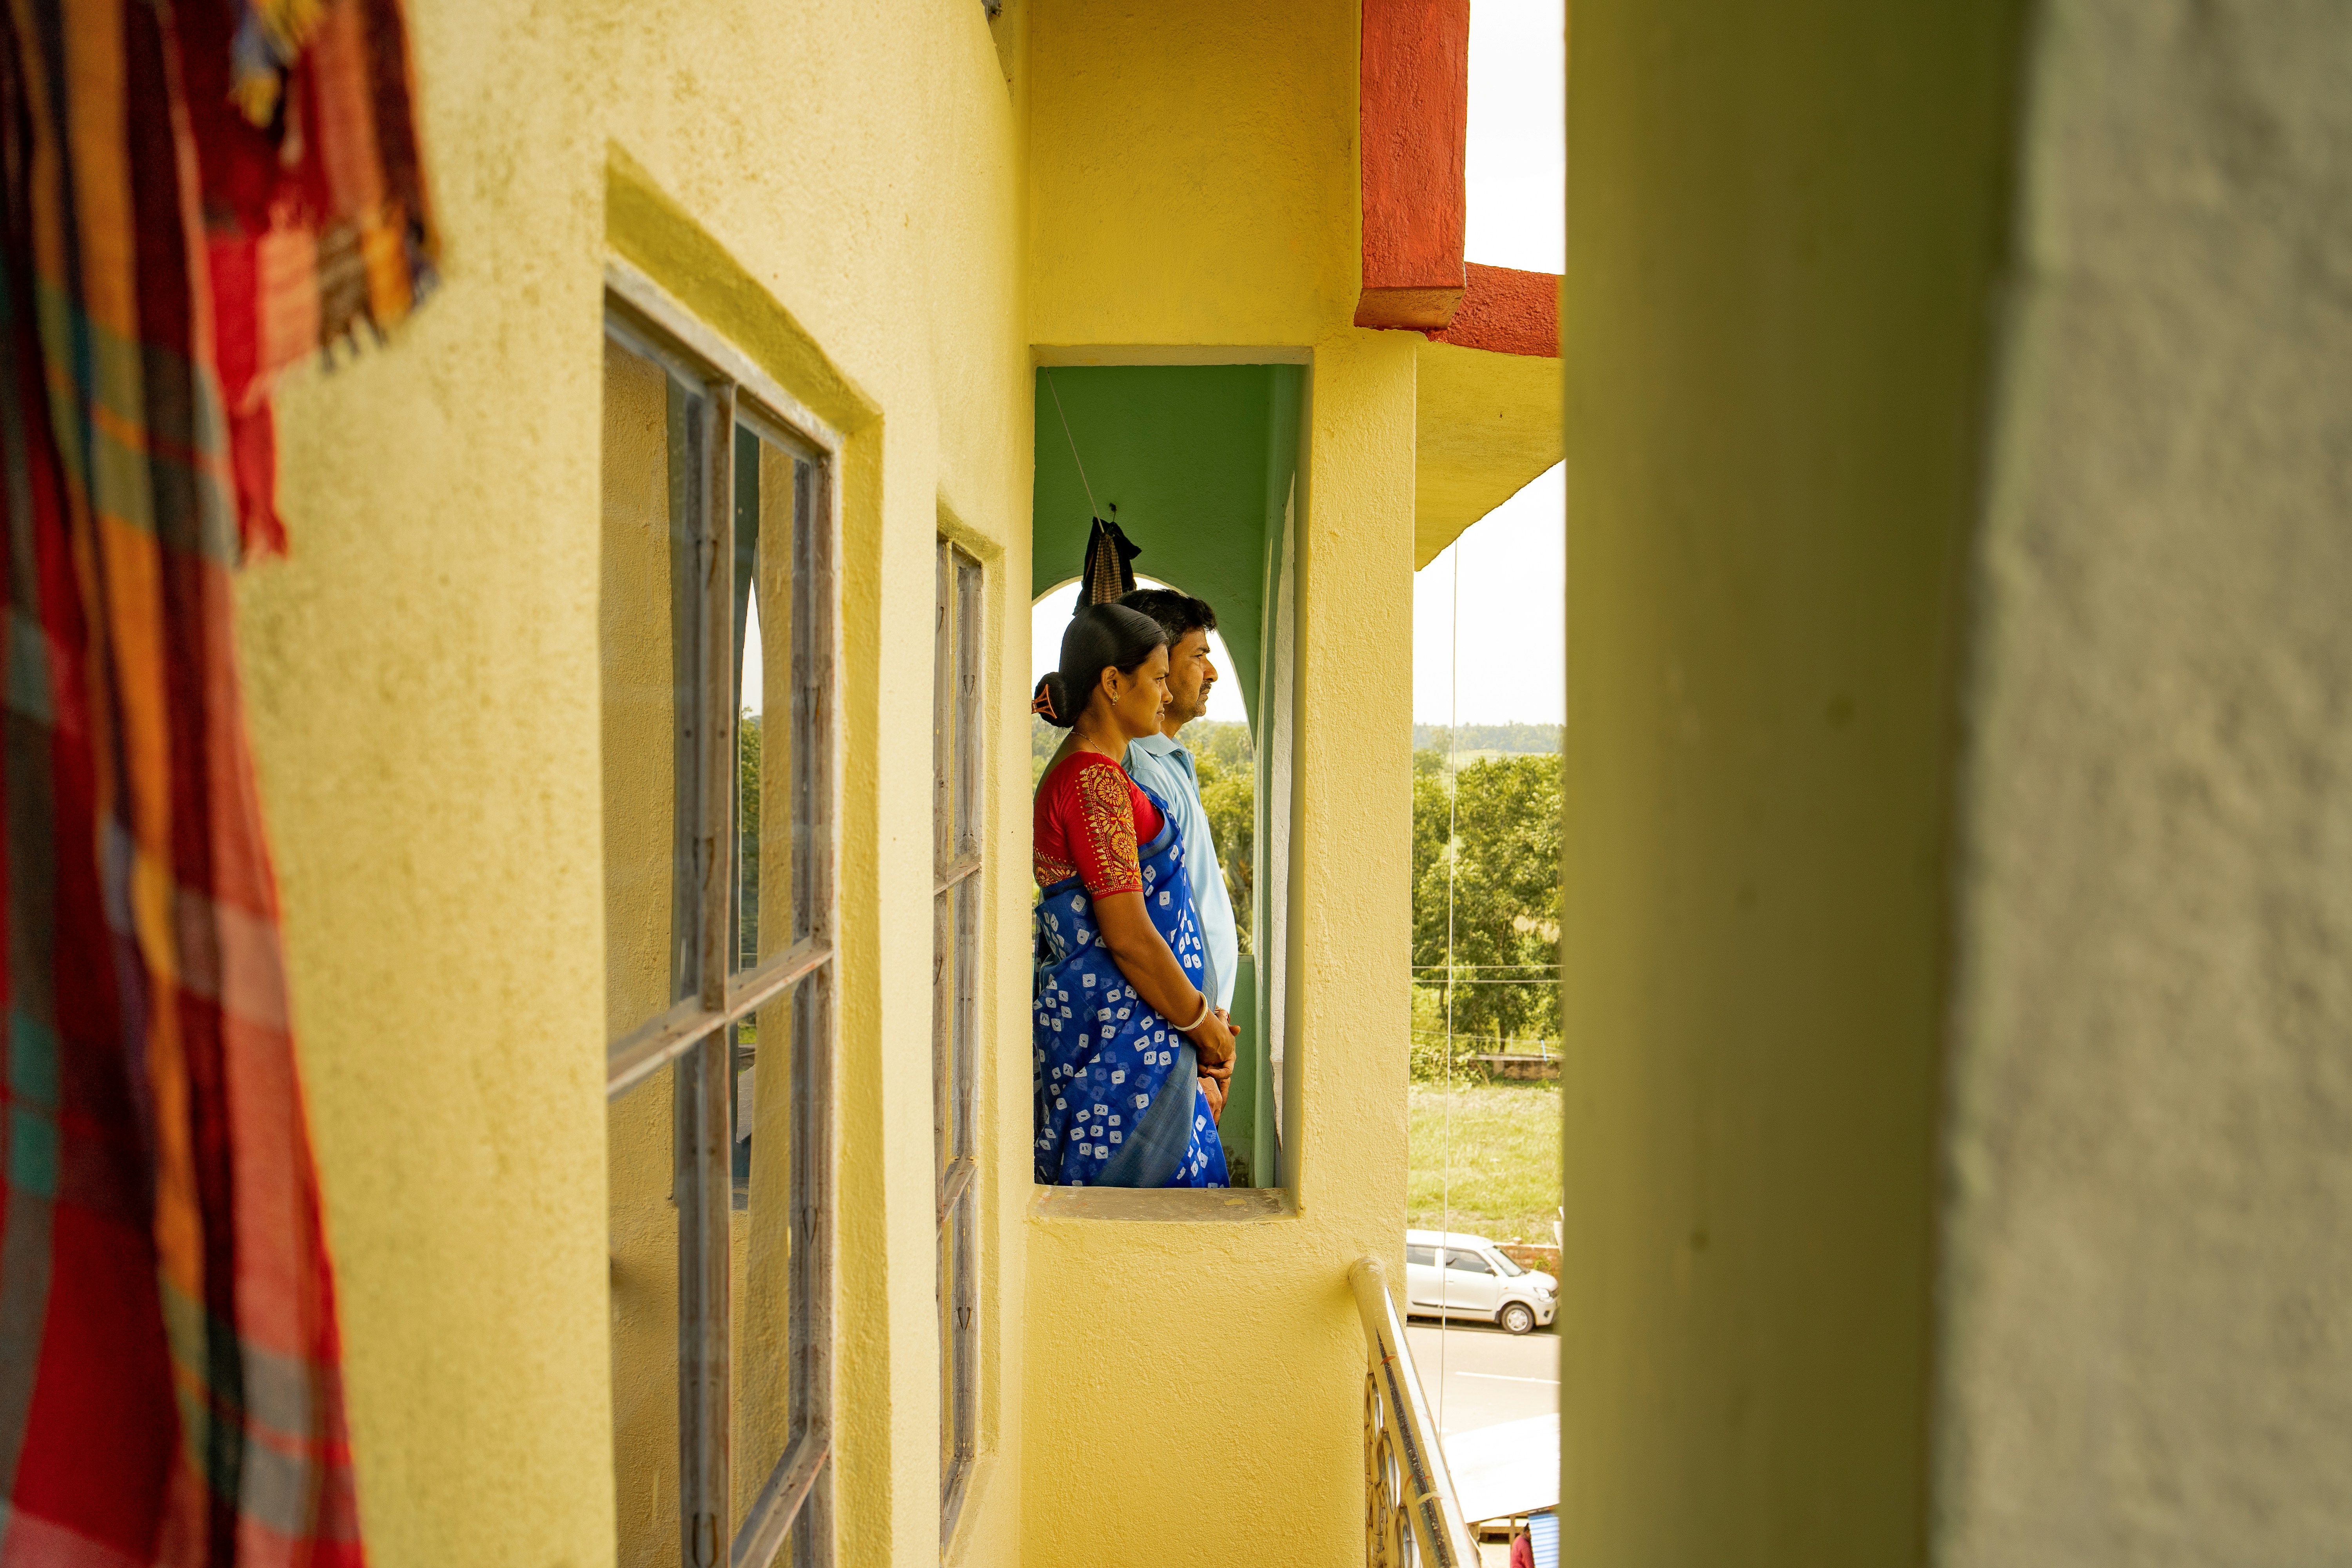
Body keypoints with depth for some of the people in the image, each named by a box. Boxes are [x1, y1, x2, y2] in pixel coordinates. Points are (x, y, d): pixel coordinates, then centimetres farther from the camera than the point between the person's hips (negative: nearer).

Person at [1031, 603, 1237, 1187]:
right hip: (1118, 1038, -10)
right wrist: (1204, 1026, -9)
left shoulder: (1080, 772, 15)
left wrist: (1198, 1016, 16)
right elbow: (1128, 936, -21)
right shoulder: (1094, 780, -17)